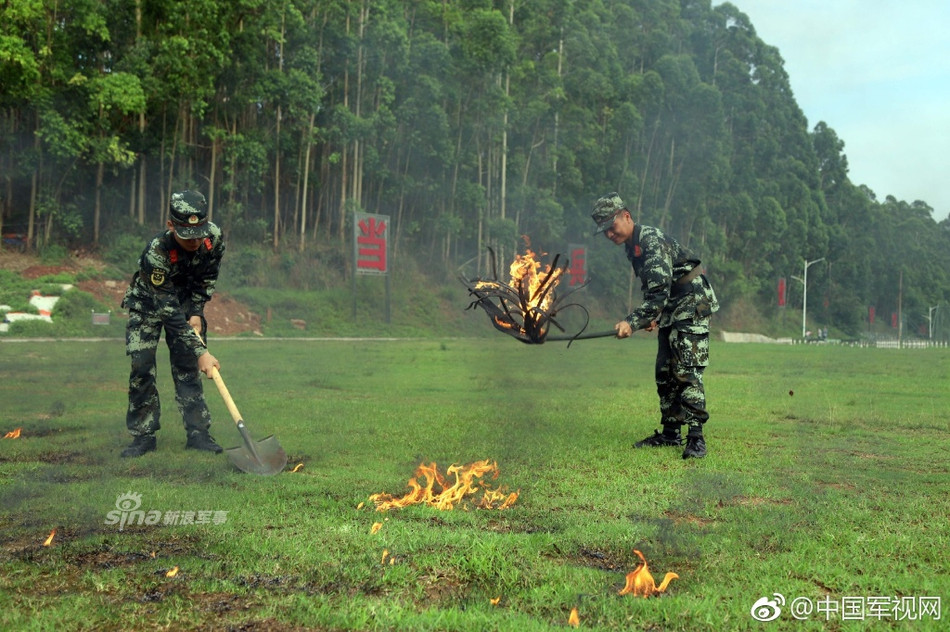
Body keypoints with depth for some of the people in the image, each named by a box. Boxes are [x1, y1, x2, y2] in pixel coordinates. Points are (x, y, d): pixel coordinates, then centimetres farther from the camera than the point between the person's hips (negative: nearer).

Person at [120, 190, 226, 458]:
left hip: (186, 301, 3)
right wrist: (201, 352, -38)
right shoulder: (156, 253, -38)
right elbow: (169, 312, -36)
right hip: (148, 303, -3)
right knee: (141, 366, -10)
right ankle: (144, 435, 2)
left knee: (187, 365, -2)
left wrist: (196, 313, -11)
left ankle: (198, 432, 1)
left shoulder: (214, 237, -25)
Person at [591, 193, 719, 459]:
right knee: (664, 373, 9)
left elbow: (660, 292, -30)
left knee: (686, 372, -15)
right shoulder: (632, 247, 9)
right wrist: (651, 318, 14)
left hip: (692, 306, -10)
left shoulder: (652, 241, -22)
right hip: (671, 313, 10)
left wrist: (632, 322, -34)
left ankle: (696, 436, -13)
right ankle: (670, 433, 17)